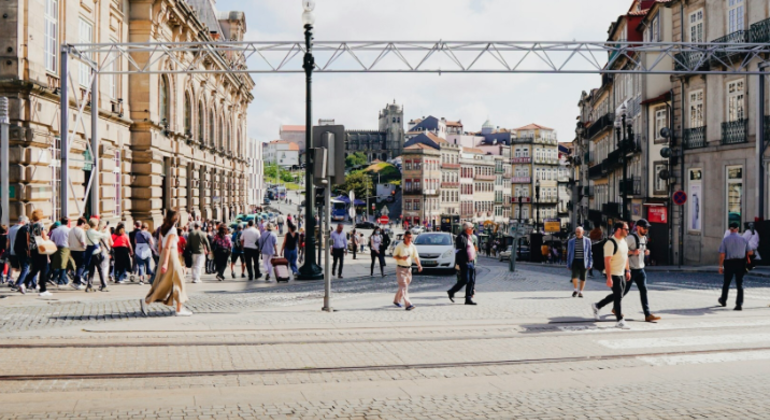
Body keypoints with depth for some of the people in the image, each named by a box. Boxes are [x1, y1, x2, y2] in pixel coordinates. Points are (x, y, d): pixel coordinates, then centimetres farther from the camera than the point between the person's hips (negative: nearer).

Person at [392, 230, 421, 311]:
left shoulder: (413, 247, 5)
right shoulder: (399, 246, -8)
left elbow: (416, 257, 6)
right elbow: (394, 256, -4)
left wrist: (419, 265, -10)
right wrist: (402, 258, -22)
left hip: (408, 269, 5)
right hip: (400, 268, -5)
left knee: (404, 286, 13)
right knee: (403, 286, -11)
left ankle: (396, 300, 31)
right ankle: (408, 304, -18)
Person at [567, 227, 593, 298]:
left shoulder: (587, 241, 2)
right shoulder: (571, 241, 5)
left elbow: (589, 253, 5)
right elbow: (569, 254, 10)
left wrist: (590, 263, 0)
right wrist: (568, 265, 8)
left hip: (583, 261, 0)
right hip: (575, 261, 0)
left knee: (583, 278, 3)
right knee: (574, 275, -17)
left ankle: (580, 292, 19)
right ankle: (575, 289, 5)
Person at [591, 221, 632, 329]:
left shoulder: (624, 241, 10)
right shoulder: (611, 243, -20)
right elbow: (607, 261, -23)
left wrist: (627, 270, 19)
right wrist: (609, 278, -26)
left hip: (621, 273, 9)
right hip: (613, 274, -9)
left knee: (617, 295, 15)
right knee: (618, 296, -4)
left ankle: (597, 306, 29)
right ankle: (620, 321, 5)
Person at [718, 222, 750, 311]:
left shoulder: (725, 240, -5)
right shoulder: (743, 239, 1)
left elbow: (722, 254, -9)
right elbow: (748, 252, 3)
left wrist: (720, 266, -4)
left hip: (729, 263, -1)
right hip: (740, 263, 1)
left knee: (727, 283, 17)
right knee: (740, 284, 4)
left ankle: (723, 301, 34)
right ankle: (739, 304, -4)